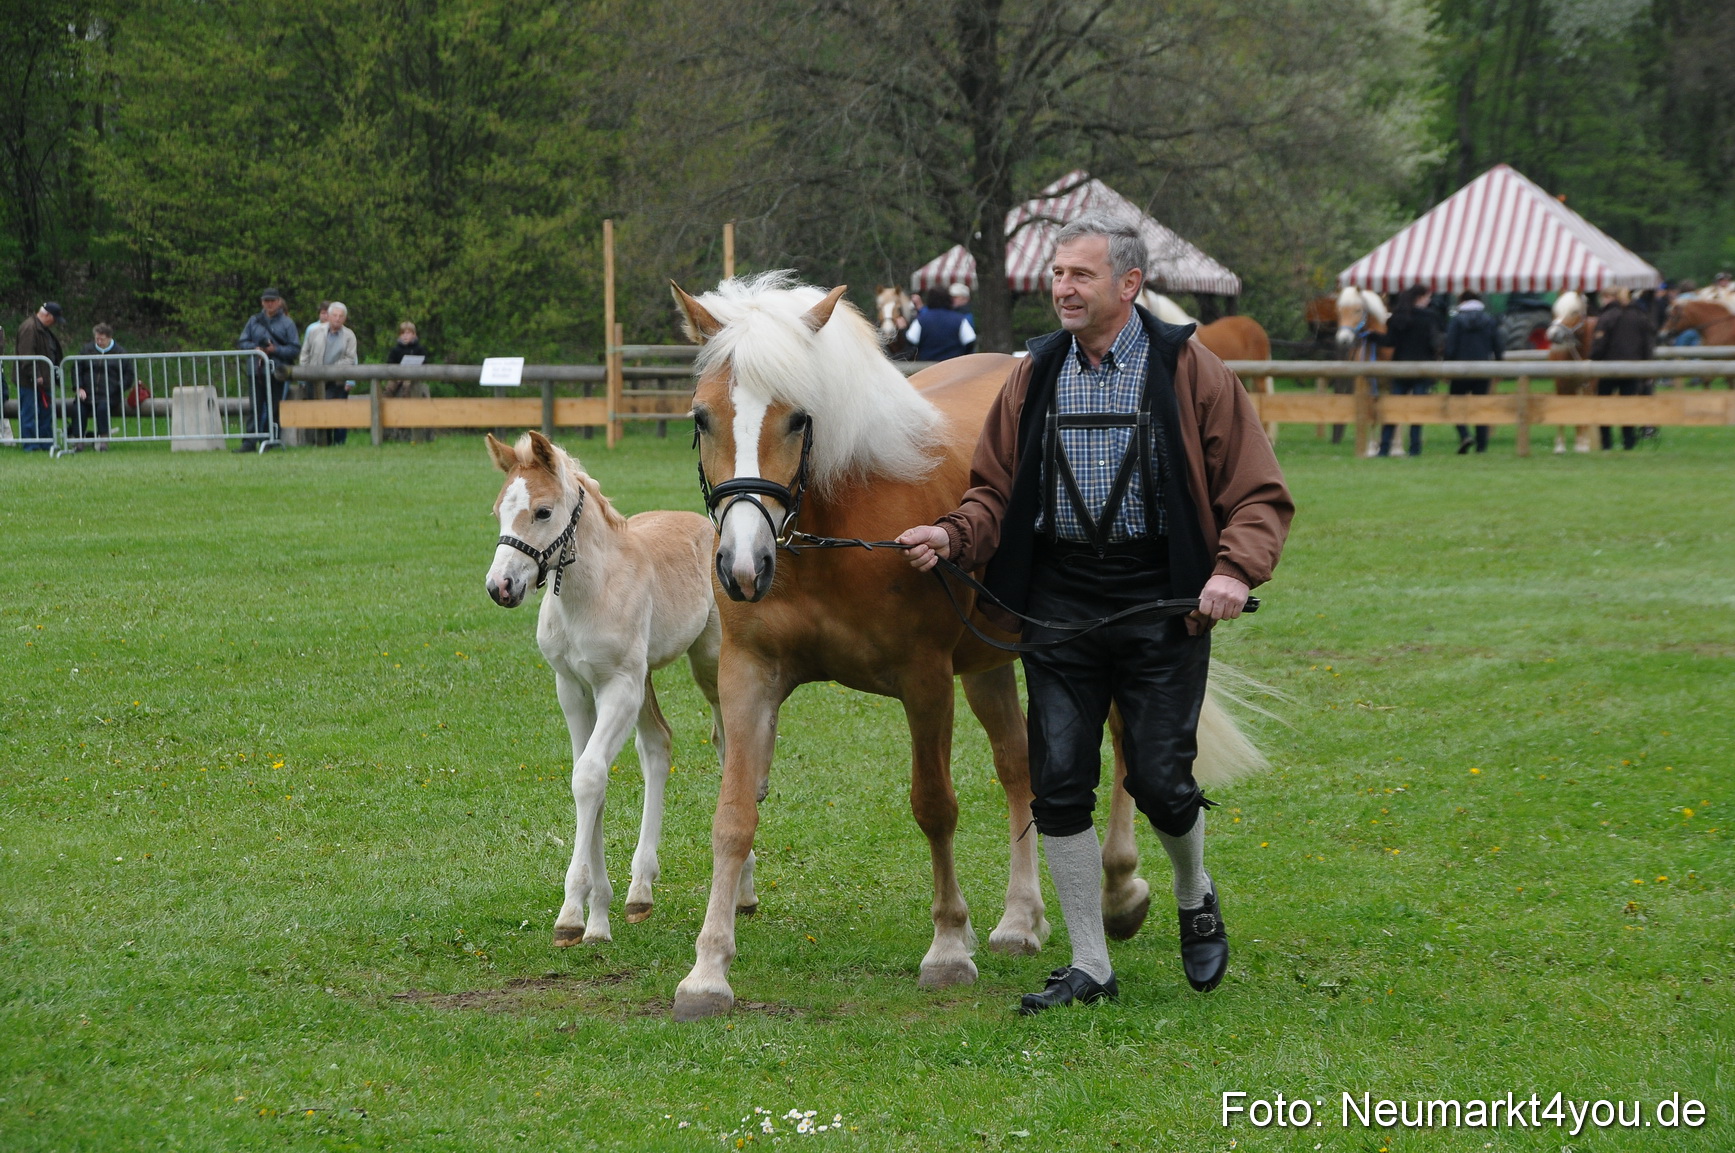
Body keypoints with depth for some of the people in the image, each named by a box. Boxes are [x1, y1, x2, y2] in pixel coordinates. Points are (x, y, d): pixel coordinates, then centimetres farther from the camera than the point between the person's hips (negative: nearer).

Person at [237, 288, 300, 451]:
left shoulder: (287, 323, 3)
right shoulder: (254, 320, 12)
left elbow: (295, 349, -1)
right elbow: (243, 341, 13)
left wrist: (275, 350, -14)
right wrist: (255, 348, -6)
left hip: (276, 371, -2)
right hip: (255, 370, 2)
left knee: (273, 407, 1)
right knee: (255, 406, -3)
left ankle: (268, 440, 6)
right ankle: (250, 442, -7)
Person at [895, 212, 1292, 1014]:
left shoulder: (1188, 371, -4)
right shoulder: (1036, 375, 7)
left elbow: (1260, 494, -4)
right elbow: (996, 490, 12)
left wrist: (1236, 569, -21)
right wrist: (952, 536, -8)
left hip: (1160, 600, -3)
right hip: (1058, 602, 4)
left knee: (1159, 780, -4)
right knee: (1059, 787, 1)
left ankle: (1196, 898, 30)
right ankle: (1089, 967, 12)